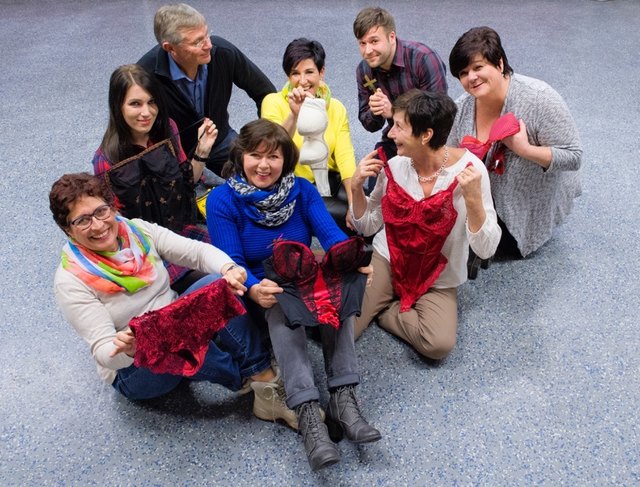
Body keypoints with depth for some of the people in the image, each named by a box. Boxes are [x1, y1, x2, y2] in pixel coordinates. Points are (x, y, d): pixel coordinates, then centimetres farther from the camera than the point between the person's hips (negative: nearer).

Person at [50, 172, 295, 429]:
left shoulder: (139, 230, -4)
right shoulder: (70, 281, -16)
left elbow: (198, 250, -9)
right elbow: (104, 352, -20)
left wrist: (229, 268, -31)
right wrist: (127, 349, -44)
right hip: (133, 369, -4)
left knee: (216, 282, -24)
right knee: (174, 336, -38)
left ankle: (267, 378, -25)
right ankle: (256, 379, -16)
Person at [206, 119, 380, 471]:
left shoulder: (302, 190, -1)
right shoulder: (222, 200, -10)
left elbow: (331, 236, -12)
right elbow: (231, 262, -17)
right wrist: (254, 289, -39)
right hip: (261, 291, -2)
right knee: (281, 305, -36)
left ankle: (343, 398, -32)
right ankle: (308, 413, -44)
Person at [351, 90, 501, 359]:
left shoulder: (469, 169, -18)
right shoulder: (394, 167, -8)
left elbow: (486, 249, -19)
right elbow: (368, 226, 4)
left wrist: (473, 199, -34)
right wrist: (356, 187, -13)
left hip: (437, 281, -1)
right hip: (386, 261, 1)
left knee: (439, 345, -28)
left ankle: (384, 310, 0)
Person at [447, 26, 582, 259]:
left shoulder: (539, 98, -31)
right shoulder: (462, 107, -16)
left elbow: (573, 157, -28)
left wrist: (525, 150, -40)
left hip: (533, 195, -4)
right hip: (488, 193, 4)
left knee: (510, 248, 5)